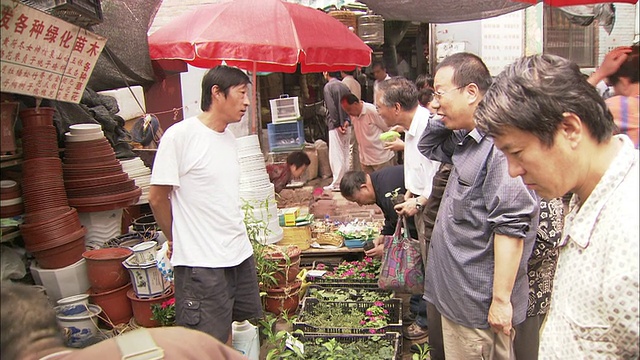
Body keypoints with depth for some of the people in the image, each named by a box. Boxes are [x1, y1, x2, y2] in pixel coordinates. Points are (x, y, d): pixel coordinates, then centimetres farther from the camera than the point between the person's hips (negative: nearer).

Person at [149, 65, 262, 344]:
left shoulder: (230, 137, 10)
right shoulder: (180, 135, -14)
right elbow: (157, 198, -9)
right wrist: (177, 240, 4)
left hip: (240, 254, 8)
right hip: (201, 262, -7)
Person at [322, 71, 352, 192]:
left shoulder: (328, 87, -9)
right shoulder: (344, 86, 12)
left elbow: (332, 108, -16)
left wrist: (337, 124, -14)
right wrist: (346, 120, -3)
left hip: (336, 126, -7)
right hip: (346, 126, 7)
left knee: (336, 155, -3)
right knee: (345, 154, 13)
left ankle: (337, 183, 0)